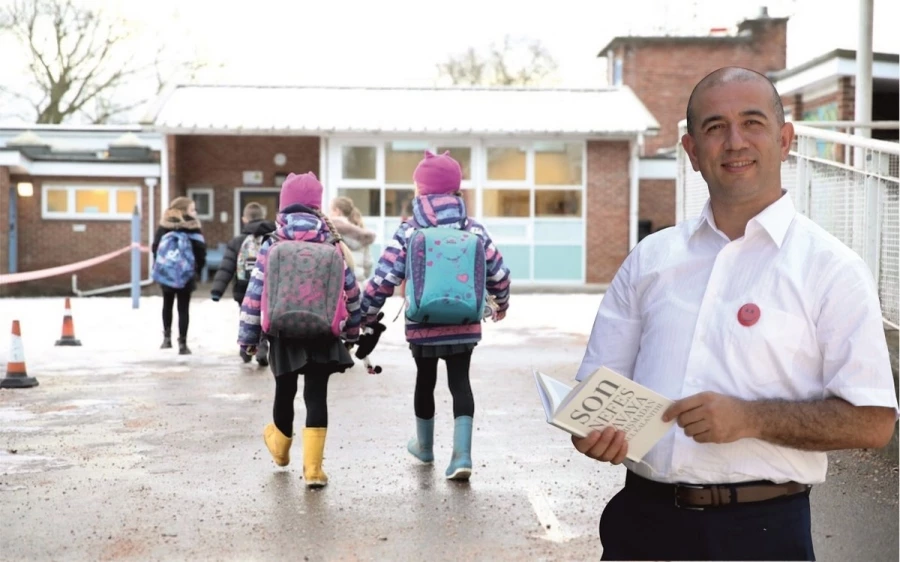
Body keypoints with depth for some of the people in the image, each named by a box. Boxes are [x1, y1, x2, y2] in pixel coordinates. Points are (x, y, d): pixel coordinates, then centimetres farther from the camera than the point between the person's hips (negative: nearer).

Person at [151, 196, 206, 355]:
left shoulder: (164, 226, 1)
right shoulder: (192, 228, -9)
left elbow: (155, 247, 0)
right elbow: (200, 251, -13)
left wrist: (158, 266, 10)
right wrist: (198, 269, 2)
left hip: (166, 272, 3)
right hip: (186, 274, -3)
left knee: (167, 304, 21)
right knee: (183, 308, 2)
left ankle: (167, 337, 21)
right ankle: (182, 344, 0)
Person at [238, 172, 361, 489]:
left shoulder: (271, 247, -1)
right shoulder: (334, 246, 2)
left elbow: (255, 293, -2)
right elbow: (351, 291, 7)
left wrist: (248, 335, 6)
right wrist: (352, 330, 19)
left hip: (283, 333, 1)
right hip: (322, 333, -1)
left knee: (285, 390, 19)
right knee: (316, 396, 1)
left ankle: (280, 445, 43)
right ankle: (313, 468, -5)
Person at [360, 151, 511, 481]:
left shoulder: (408, 232, -6)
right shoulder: (474, 230, 1)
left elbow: (383, 278, -8)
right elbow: (498, 272, 7)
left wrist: (365, 315, 3)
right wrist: (501, 302, 27)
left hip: (422, 324, -1)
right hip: (464, 323, 1)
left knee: (425, 380, 17)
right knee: (460, 382, 4)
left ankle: (425, 446, 36)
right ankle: (462, 455, -9)